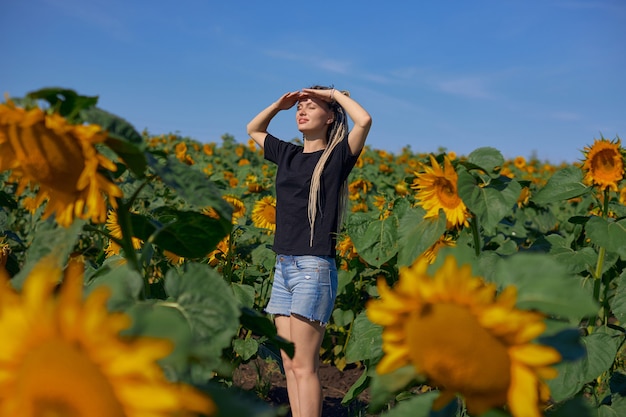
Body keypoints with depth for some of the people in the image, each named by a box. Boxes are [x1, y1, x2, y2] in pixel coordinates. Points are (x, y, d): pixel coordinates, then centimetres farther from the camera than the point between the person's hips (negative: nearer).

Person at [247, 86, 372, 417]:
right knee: (289, 365, 7)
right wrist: (280, 103, 16)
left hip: (314, 268, -7)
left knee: (303, 366, -6)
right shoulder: (288, 155, 15)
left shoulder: (337, 156, -2)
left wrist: (335, 94, -4)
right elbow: (253, 129, 31)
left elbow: (364, 120, -20)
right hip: (282, 268, 7)